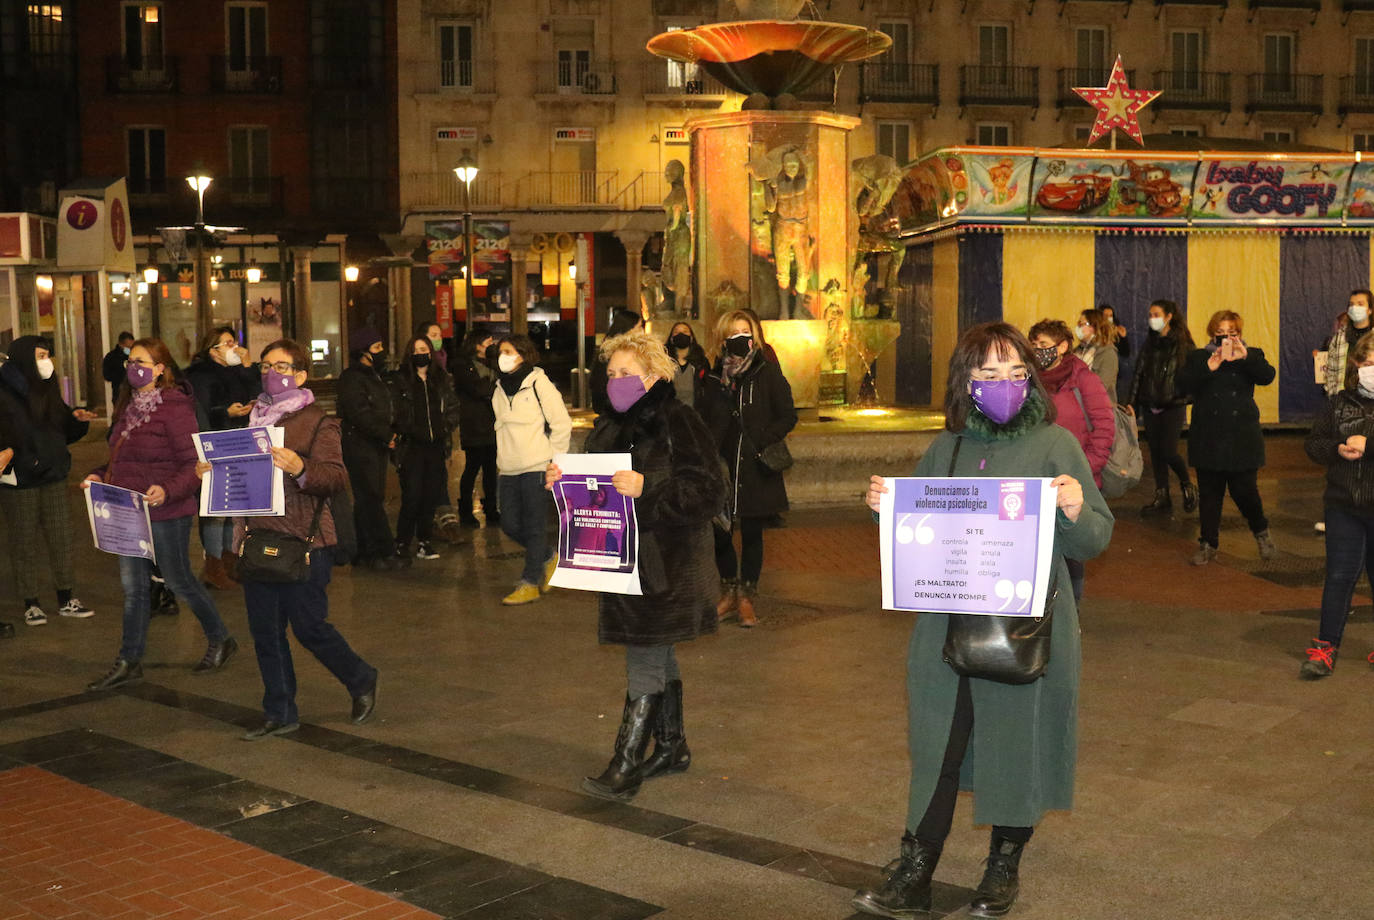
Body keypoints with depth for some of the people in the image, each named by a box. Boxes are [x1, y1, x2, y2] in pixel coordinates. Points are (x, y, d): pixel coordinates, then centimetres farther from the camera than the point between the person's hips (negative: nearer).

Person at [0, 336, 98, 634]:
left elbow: (63, 432, 16)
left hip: (52, 476, 6)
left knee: (62, 538, 8)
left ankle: (66, 599, 18)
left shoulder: (47, 391, 9)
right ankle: (31, 604, 15)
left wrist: (77, 418, -3)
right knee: (24, 542, 4)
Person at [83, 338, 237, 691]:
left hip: (166, 512, -8)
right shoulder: (130, 405, 10)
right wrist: (100, 475, 4)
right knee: (133, 585, 12)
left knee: (179, 580, 5)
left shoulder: (175, 408, -16)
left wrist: (167, 489, -35)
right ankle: (129, 662, 19)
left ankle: (220, 640, 25)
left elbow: (194, 464, -20)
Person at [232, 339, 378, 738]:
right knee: (265, 630, 8)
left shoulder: (318, 422, -5)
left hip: (303, 542, -7)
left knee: (309, 627, -3)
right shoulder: (255, 418, 16)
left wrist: (300, 469, -34)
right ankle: (280, 713, 20)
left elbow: (337, 477, -16)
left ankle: (361, 681, 22)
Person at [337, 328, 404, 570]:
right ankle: (384, 552, -6)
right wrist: (388, 435, -14)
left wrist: (389, 434, 8)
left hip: (376, 446, 9)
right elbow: (360, 414, -19)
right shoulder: (351, 378, -11)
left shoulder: (374, 376, 18)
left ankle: (365, 552, 16)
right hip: (360, 447, -9)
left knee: (369, 500, 11)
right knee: (370, 500, -7)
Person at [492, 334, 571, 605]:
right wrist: (505, 455, 15)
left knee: (534, 526, -2)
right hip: (509, 470, 7)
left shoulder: (539, 383, -7)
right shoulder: (500, 390, 14)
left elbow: (562, 424, -6)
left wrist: (552, 459, -5)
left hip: (536, 468, -7)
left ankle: (530, 582, 5)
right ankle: (548, 558, 28)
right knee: (510, 524, 6)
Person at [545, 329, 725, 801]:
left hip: (666, 564, -8)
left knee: (645, 661, -6)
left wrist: (648, 488, -29)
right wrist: (562, 480, -2)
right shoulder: (610, 427, 12)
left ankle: (625, 768, 0)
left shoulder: (679, 424, -12)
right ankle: (672, 746, 32)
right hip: (624, 560, 8)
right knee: (658, 656, 18)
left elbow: (708, 491, -19)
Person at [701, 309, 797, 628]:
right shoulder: (716, 376, 7)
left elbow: (788, 417, -3)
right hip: (722, 467, 3)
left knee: (751, 533, 6)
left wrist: (761, 442, -14)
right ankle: (729, 593, 25)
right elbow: (702, 417, 13)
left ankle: (746, 598, 20)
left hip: (755, 469, -3)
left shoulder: (768, 374, -3)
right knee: (719, 532, 5)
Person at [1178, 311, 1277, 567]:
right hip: (1208, 438, 1)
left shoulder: (1251, 355, 7)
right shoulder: (1199, 357, 8)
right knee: (1209, 493, 6)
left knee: (1244, 490, -3)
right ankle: (1208, 543, 16)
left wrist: (1245, 357, -28)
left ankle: (1261, 532, 24)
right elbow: (1184, 384, -9)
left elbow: (1267, 376, -13)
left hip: (1241, 437, -1)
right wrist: (1208, 368, -24)